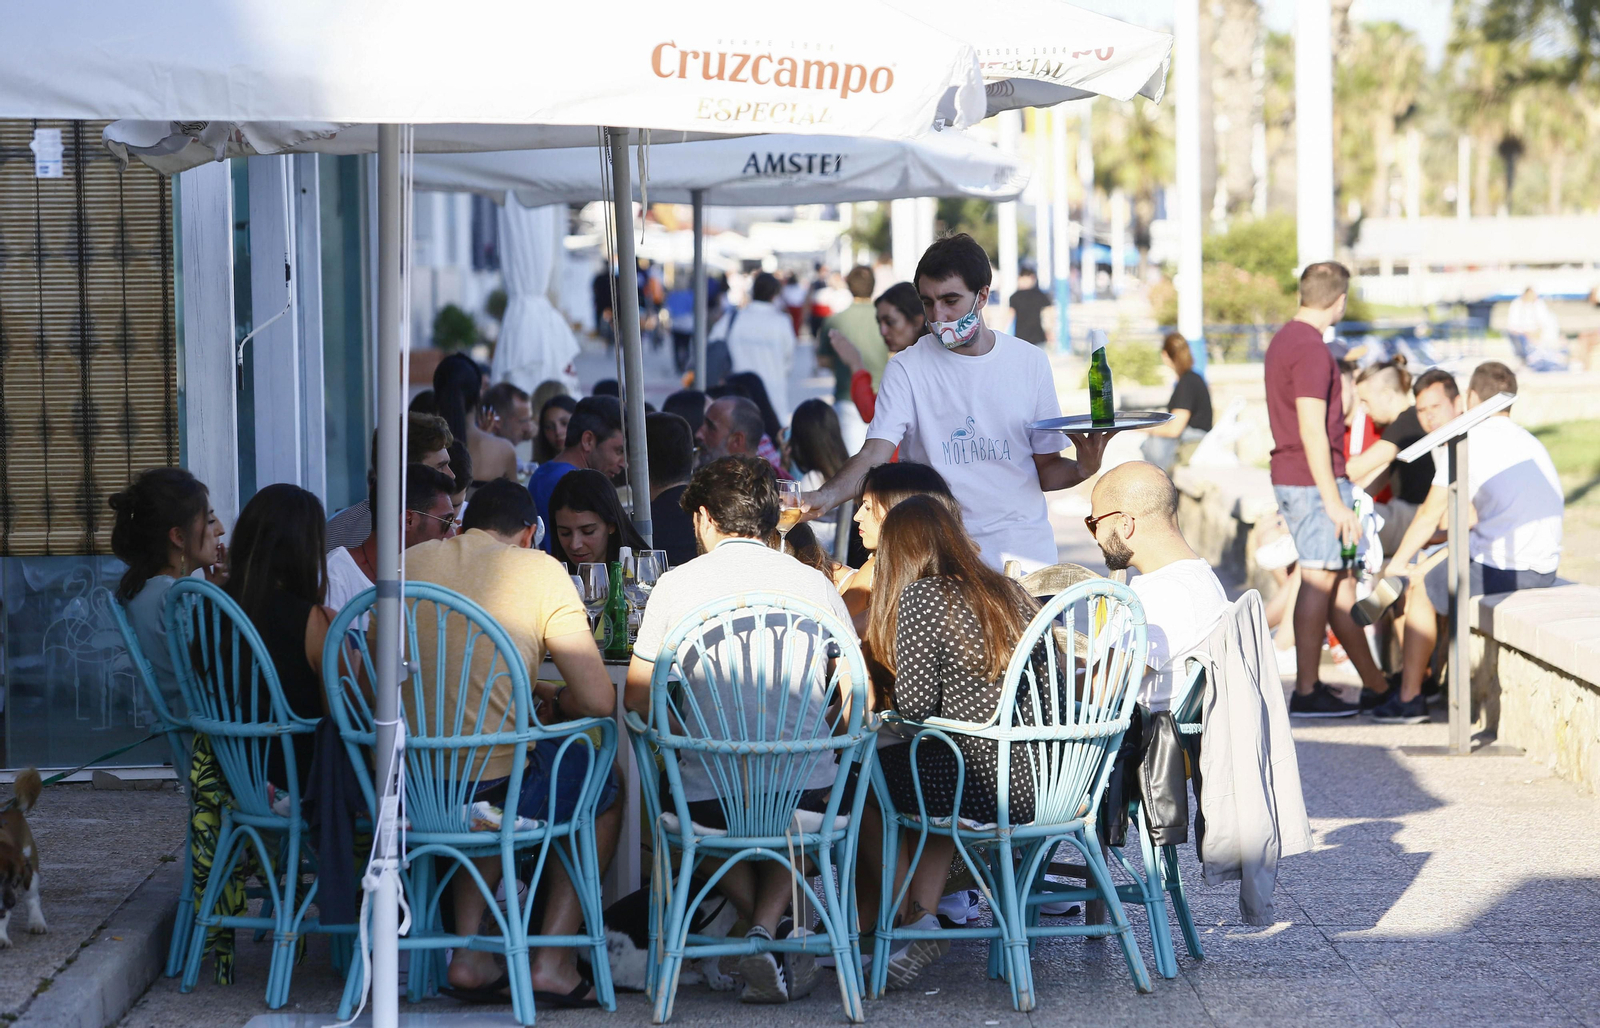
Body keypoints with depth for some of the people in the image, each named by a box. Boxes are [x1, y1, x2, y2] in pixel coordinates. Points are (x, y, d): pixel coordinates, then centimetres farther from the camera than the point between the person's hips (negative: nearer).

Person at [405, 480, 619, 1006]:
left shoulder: (414, 560, 9)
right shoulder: (540, 570, -2)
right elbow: (599, 701, -6)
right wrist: (553, 699, 18)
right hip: (491, 783, -4)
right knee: (601, 788, 27)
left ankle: (470, 952, 26)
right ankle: (552, 960, 16)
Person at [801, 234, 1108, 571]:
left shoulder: (1029, 362, 7)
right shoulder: (908, 369, 0)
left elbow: (1046, 469, 11)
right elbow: (874, 456, -12)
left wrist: (1082, 468, -11)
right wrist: (825, 497, -31)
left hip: (1026, 552, 1)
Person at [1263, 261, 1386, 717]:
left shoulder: (1283, 340, 14)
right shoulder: (1311, 350, -18)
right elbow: (1313, 432, -21)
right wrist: (1334, 503, -20)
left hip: (1290, 477, 10)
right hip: (1314, 479, -10)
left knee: (1342, 578, 12)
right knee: (1320, 581, -4)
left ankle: (1375, 683, 16)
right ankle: (1306, 691, -1)